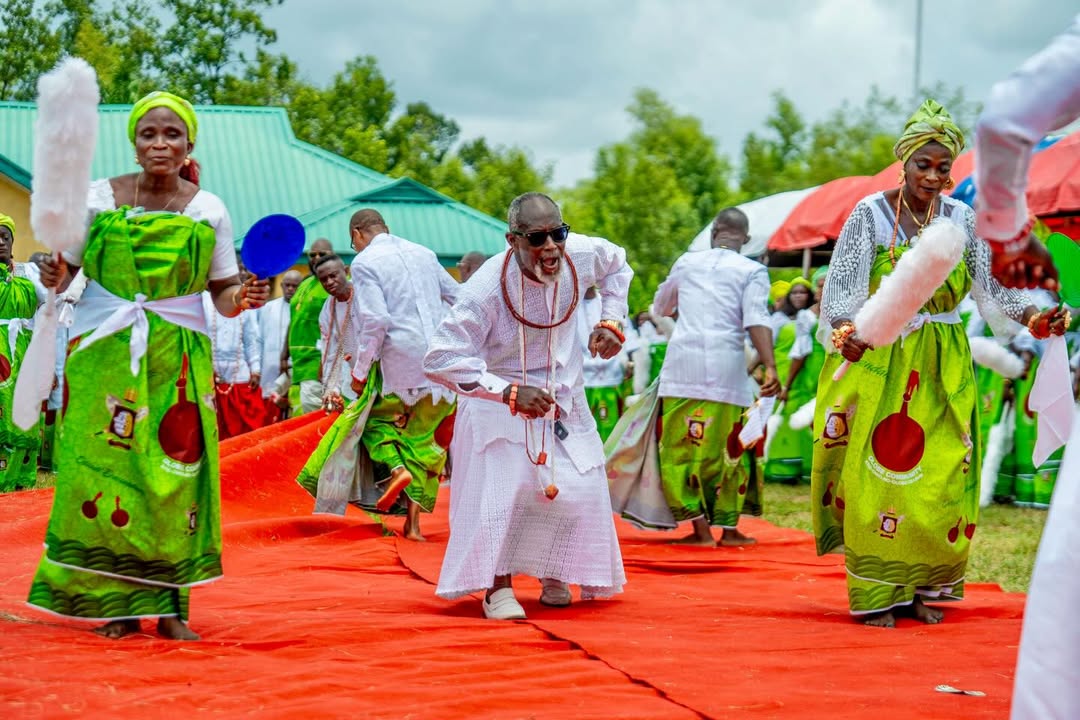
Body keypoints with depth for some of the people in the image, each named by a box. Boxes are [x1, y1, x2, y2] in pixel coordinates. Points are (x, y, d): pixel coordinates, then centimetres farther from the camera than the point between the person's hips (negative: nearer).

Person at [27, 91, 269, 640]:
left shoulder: (208, 210, 4)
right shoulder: (99, 198, 4)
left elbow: (222, 295, 5)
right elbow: (64, 270, 8)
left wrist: (242, 299, -16)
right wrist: (54, 277, -14)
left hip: (177, 355, 0)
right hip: (103, 349, 0)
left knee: (173, 474, -5)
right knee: (103, 465, -3)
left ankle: (168, 606, 2)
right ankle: (116, 604, 4)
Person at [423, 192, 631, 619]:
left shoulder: (581, 255, -17)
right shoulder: (486, 289, -32)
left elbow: (617, 264, 9)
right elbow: (441, 360, -31)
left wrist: (612, 320, -3)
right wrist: (510, 393, -36)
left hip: (563, 392, 5)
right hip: (500, 397, -5)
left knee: (579, 487, 2)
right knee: (499, 487, -18)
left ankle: (554, 575, 27)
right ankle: (497, 586, 0)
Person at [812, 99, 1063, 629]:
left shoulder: (962, 220, 6)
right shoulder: (871, 213, -3)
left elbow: (991, 285, -1)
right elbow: (845, 285, -13)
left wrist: (1029, 314, -20)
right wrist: (849, 330, -32)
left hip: (943, 366, 3)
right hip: (880, 359, -3)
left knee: (942, 478, -1)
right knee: (878, 471, -7)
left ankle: (922, 588, 10)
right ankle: (876, 594, 0)